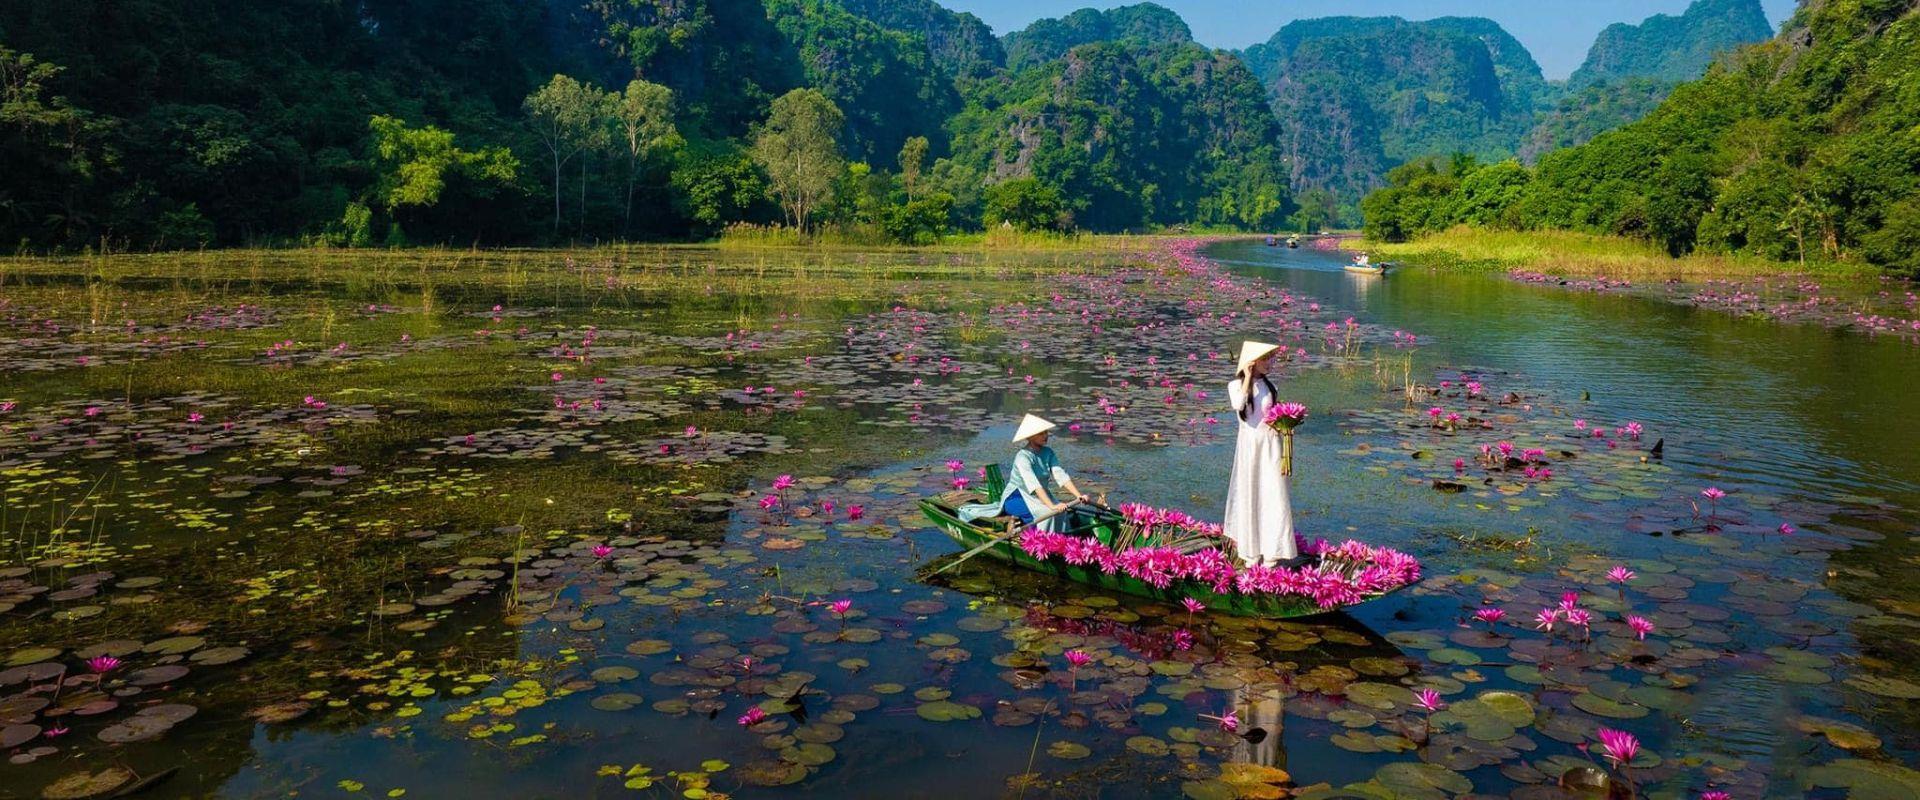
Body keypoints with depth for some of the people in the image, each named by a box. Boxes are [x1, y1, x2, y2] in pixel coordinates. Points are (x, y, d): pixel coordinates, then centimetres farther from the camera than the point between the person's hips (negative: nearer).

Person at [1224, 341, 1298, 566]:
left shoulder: (1269, 385, 8)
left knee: (1273, 494, -2)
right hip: (1250, 443, -3)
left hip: (1270, 443, 3)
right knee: (1249, 493, 5)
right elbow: (1238, 405, -24)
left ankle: (1272, 551, 4)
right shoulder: (1236, 385, -3)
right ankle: (1250, 552, 19)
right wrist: (1248, 378, -19)